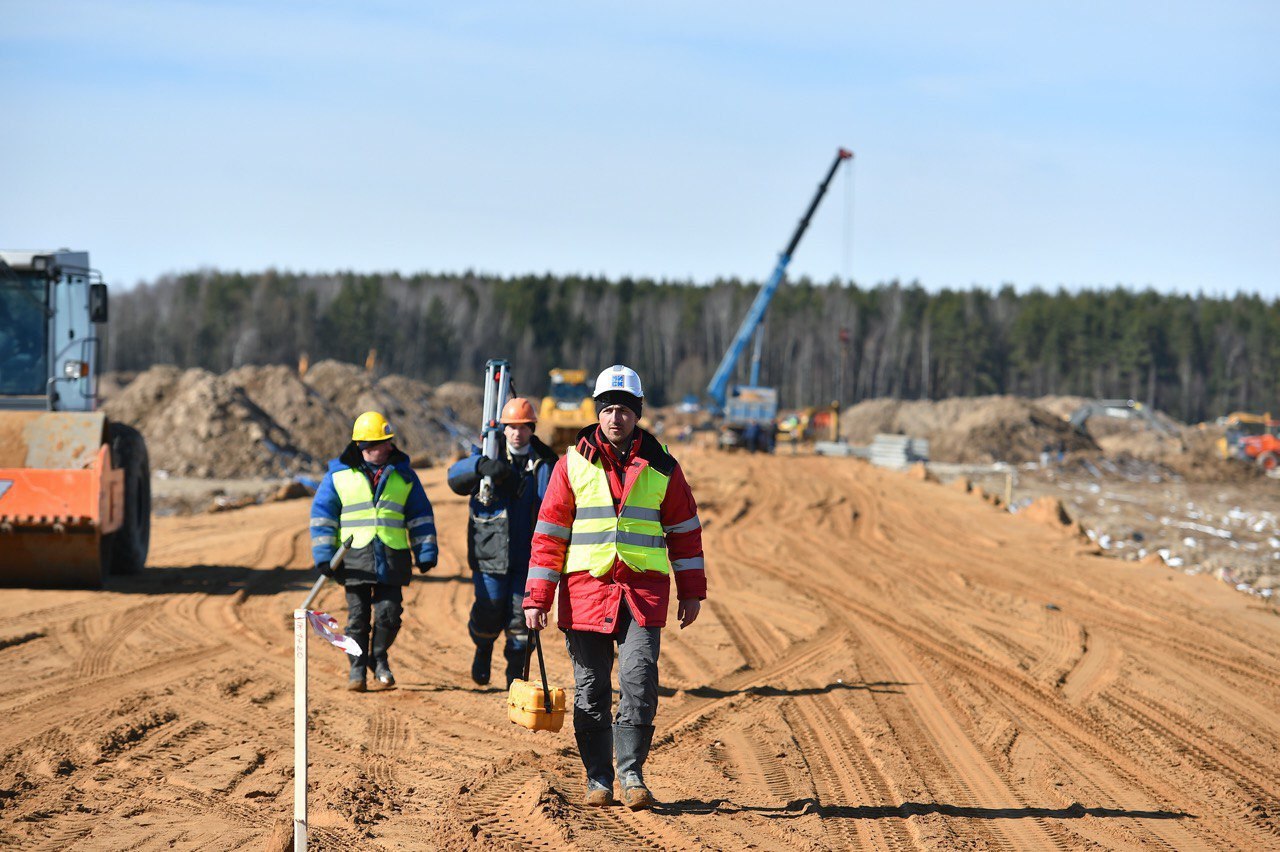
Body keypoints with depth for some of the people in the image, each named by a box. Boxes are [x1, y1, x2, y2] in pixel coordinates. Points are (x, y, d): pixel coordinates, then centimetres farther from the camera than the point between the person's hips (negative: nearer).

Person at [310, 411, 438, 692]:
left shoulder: (403, 474, 10)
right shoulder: (339, 474, 3)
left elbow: (420, 515, 14)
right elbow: (322, 514, 4)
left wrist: (425, 552, 8)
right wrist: (324, 556, -3)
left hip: (392, 559, 1)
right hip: (355, 558, -1)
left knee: (389, 614, -2)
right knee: (357, 616, 1)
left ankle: (378, 658, 22)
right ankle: (357, 669, 14)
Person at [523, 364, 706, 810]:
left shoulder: (661, 467, 8)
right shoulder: (573, 464, 4)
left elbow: (684, 530, 13)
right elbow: (549, 533, 4)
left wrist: (691, 592, 9)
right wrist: (537, 598, -1)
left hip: (643, 593, 0)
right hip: (586, 589, 0)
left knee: (639, 680, -12)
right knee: (590, 690, 3)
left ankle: (631, 772, -2)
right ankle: (598, 778, 13)